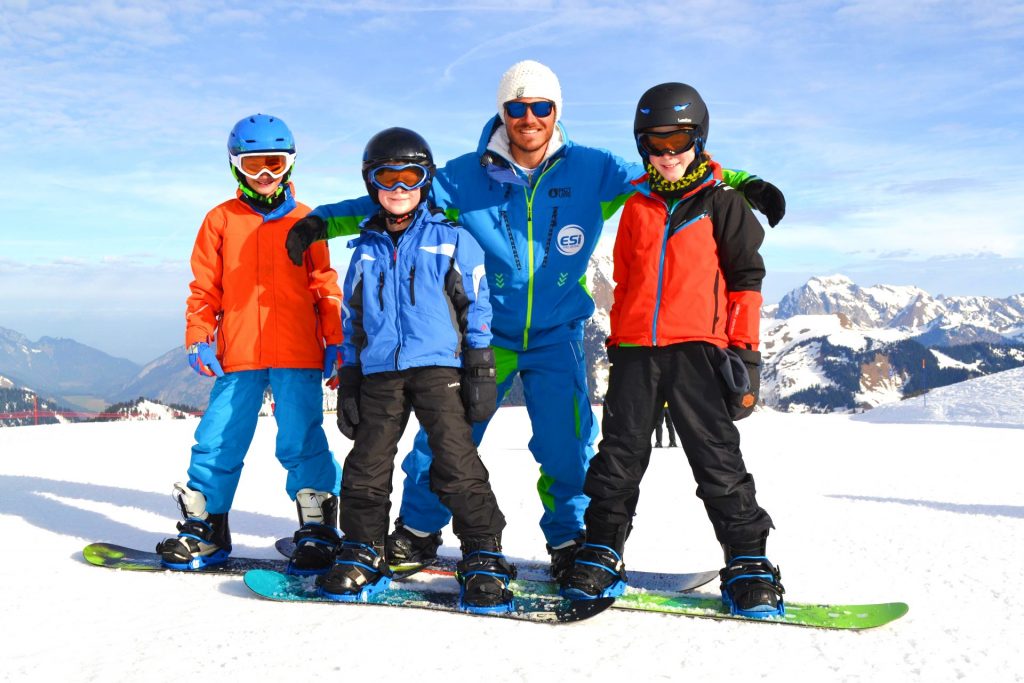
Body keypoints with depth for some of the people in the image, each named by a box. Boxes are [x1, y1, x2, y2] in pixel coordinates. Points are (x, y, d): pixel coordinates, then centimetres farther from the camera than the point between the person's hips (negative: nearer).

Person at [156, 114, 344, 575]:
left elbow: (325, 287, 10)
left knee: (300, 442, -5)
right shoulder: (221, 220, 11)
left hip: (297, 355, -1)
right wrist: (198, 338, 1)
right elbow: (204, 287, 11)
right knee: (218, 439, 4)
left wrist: (336, 342, 4)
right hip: (237, 356, 2)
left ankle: (318, 528, 7)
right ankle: (204, 528, 17)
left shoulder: (305, 221, 10)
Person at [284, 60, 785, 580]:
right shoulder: (468, 176, -5)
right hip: (487, 331, 0)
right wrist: (320, 222, -9)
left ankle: (570, 541, 18)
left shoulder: (591, 170, -4)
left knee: (566, 444, -5)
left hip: (557, 334, 0)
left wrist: (744, 185, -13)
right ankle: (417, 532, 22)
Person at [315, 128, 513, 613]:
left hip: (439, 367, -3)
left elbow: (476, 307, 5)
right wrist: (348, 382, 13)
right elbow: (352, 320, 19)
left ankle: (483, 558, -2)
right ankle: (362, 555, 15)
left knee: (458, 463, -9)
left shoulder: (452, 240, 7)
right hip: (379, 373, 4)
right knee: (367, 465, 2)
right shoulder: (365, 250, 17)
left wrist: (481, 370, -2)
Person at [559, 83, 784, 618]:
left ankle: (748, 564, 6)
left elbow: (745, 279, 3)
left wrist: (745, 351, -4)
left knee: (718, 460, -3)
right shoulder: (637, 206, 16)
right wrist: (616, 342, 16)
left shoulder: (722, 203, 4)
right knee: (619, 457, 6)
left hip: (697, 348, -4)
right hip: (635, 348, 4)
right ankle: (600, 554, 17)